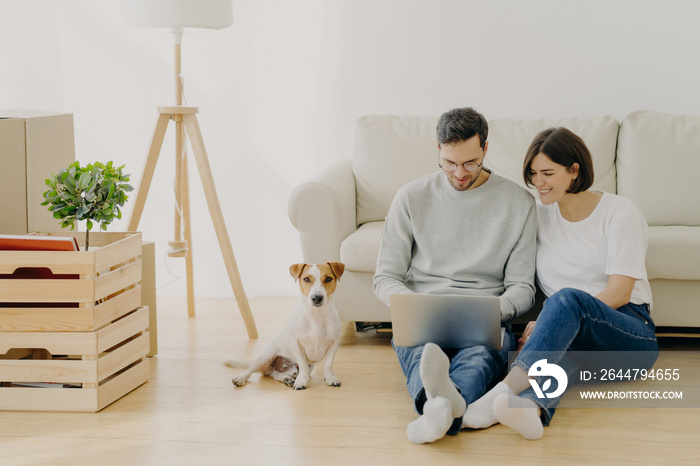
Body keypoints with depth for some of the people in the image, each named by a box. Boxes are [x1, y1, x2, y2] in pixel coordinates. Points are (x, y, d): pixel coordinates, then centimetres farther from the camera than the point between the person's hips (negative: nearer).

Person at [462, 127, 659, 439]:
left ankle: (503, 391, -56)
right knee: (553, 348, -37)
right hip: (574, 337, 3)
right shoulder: (539, 214, 15)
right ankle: (531, 407, -72)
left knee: (568, 297, -36)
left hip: (631, 336, -3)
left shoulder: (618, 212, -1)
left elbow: (619, 292, -10)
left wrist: (544, 324, -19)